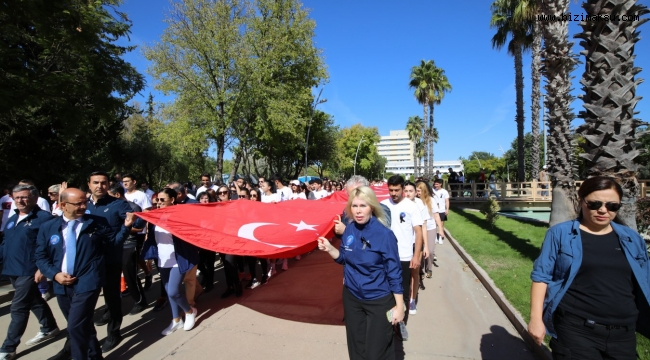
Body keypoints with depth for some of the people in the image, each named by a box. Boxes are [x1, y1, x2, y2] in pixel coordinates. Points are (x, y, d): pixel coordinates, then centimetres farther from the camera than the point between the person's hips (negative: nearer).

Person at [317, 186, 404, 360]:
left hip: (379, 300, -5)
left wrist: (399, 306, -13)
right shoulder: (349, 230, -5)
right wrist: (329, 248, -10)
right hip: (351, 297, 5)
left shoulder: (384, 234, -21)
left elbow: (394, 272, -16)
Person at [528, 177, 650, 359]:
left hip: (623, 334, 5)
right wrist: (536, 318, -10)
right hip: (575, 330, -4)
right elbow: (541, 276, -6)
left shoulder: (632, 239, 7)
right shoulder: (560, 233, -6)